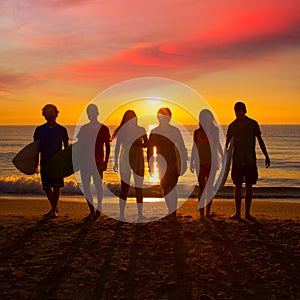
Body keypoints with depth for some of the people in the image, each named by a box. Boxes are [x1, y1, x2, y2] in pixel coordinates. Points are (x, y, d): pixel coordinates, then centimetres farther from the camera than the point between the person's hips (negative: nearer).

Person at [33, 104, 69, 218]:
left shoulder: (62, 130, 3)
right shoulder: (39, 129, 5)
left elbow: (66, 147, 7)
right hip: (44, 162, 2)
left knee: (56, 186, -3)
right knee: (46, 187, 6)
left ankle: (54, 210, 9)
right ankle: (54, 207, 25)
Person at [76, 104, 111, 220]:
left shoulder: (103, 129, 0)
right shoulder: (83, 128, 10)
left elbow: (107, 147, 1)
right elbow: (80, 146, 13)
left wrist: (105, 162, -7)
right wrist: (79, 161, 7)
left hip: (97, 162, -4)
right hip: (85, 161, 4)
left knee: (98, 184, 2)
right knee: (85, 186, 3)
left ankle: (98, 209, 18)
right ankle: (91, 211, 13)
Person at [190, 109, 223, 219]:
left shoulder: (215, 130, 6)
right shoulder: (197, 132, 0)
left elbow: (218, 145, 15)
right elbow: (194, 148, 4)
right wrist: (192, 163, 2)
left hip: (211, 162, 2)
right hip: (200, 163, -2)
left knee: (209, 188, 5)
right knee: (202, 187, -4)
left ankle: (208, 212, 14)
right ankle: (201, 213, -1)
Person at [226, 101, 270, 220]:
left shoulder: (253, 124, -2)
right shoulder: (232, 126, 1)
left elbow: (260, 140, 5)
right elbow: (226, 143, 7)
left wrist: (266, 156, 2)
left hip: (250, 161, 0)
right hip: (237, 161, 1)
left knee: (249, 187, 4)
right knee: (238, 186, 3)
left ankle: (247, 213, 12)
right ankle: (237, 213, 12)